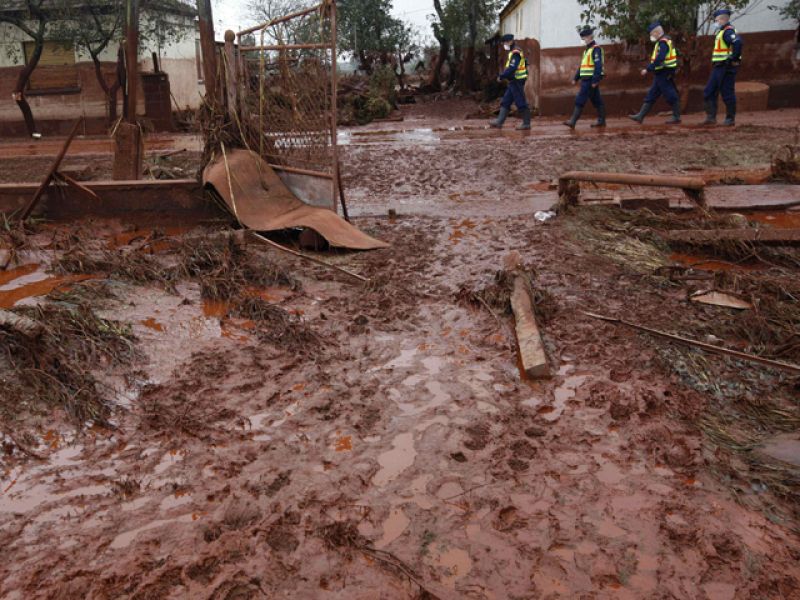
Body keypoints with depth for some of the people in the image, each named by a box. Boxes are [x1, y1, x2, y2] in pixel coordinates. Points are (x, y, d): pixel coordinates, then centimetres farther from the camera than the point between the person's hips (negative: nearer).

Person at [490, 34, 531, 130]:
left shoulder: (515, 53, -15)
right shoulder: (513, 52, 17)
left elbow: (512, 68, -24)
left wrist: (501, 76, -18)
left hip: (516, 82, -10)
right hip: (513, 82, 10)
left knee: (521, 103, -5)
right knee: (505, 102, 7)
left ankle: (526, 123, 1)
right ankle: (499, 121, 7)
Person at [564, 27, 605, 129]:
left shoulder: (596, 49, -11)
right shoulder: (587, 50, 19)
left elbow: (598, 66, -19)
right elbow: (582, 66, 23)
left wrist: (595, 80, -24)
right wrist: (576, 78, 18)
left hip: (591, 80, -9)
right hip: (586, 80, 9)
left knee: (580, 100, -11)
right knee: (597, 101, 11)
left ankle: (573, 121, -12)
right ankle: (601, 121, 15)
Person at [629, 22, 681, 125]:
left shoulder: (663, 42, -16)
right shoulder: (663, 42, 16)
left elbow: (659, 59, -26)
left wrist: (648, 69, -24)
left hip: (664, 75, -10)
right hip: (661, 75, 10)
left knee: (671, 97, -2)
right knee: (650, 96, 8)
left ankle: (676, 117, 5)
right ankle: (640, 116, 9)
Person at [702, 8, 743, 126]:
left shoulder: (728, 31, -13)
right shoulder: (721, 31, 18)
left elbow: (737, 42, -30)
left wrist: (734, 58, -23)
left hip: (727, 68, -10)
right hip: (718, 67, 10)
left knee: (727, 94, -4)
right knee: (709, 93, 8)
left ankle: (730, 119, 3)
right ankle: (711, 117, 9)